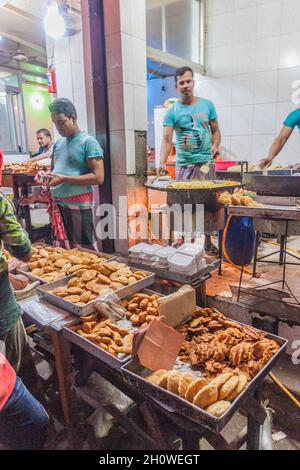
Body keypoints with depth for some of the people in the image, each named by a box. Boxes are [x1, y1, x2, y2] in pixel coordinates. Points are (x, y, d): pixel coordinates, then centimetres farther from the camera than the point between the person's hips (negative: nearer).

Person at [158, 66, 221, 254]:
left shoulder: (207, 105, 7)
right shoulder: (172, 112, 0)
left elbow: (215, 130, 12)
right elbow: (167, 140, -9)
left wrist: (215, 145, -10)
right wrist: (162, 163, -25)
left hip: (205, 162, 1)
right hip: (183, 164, -1)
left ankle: (208, 241, 17)